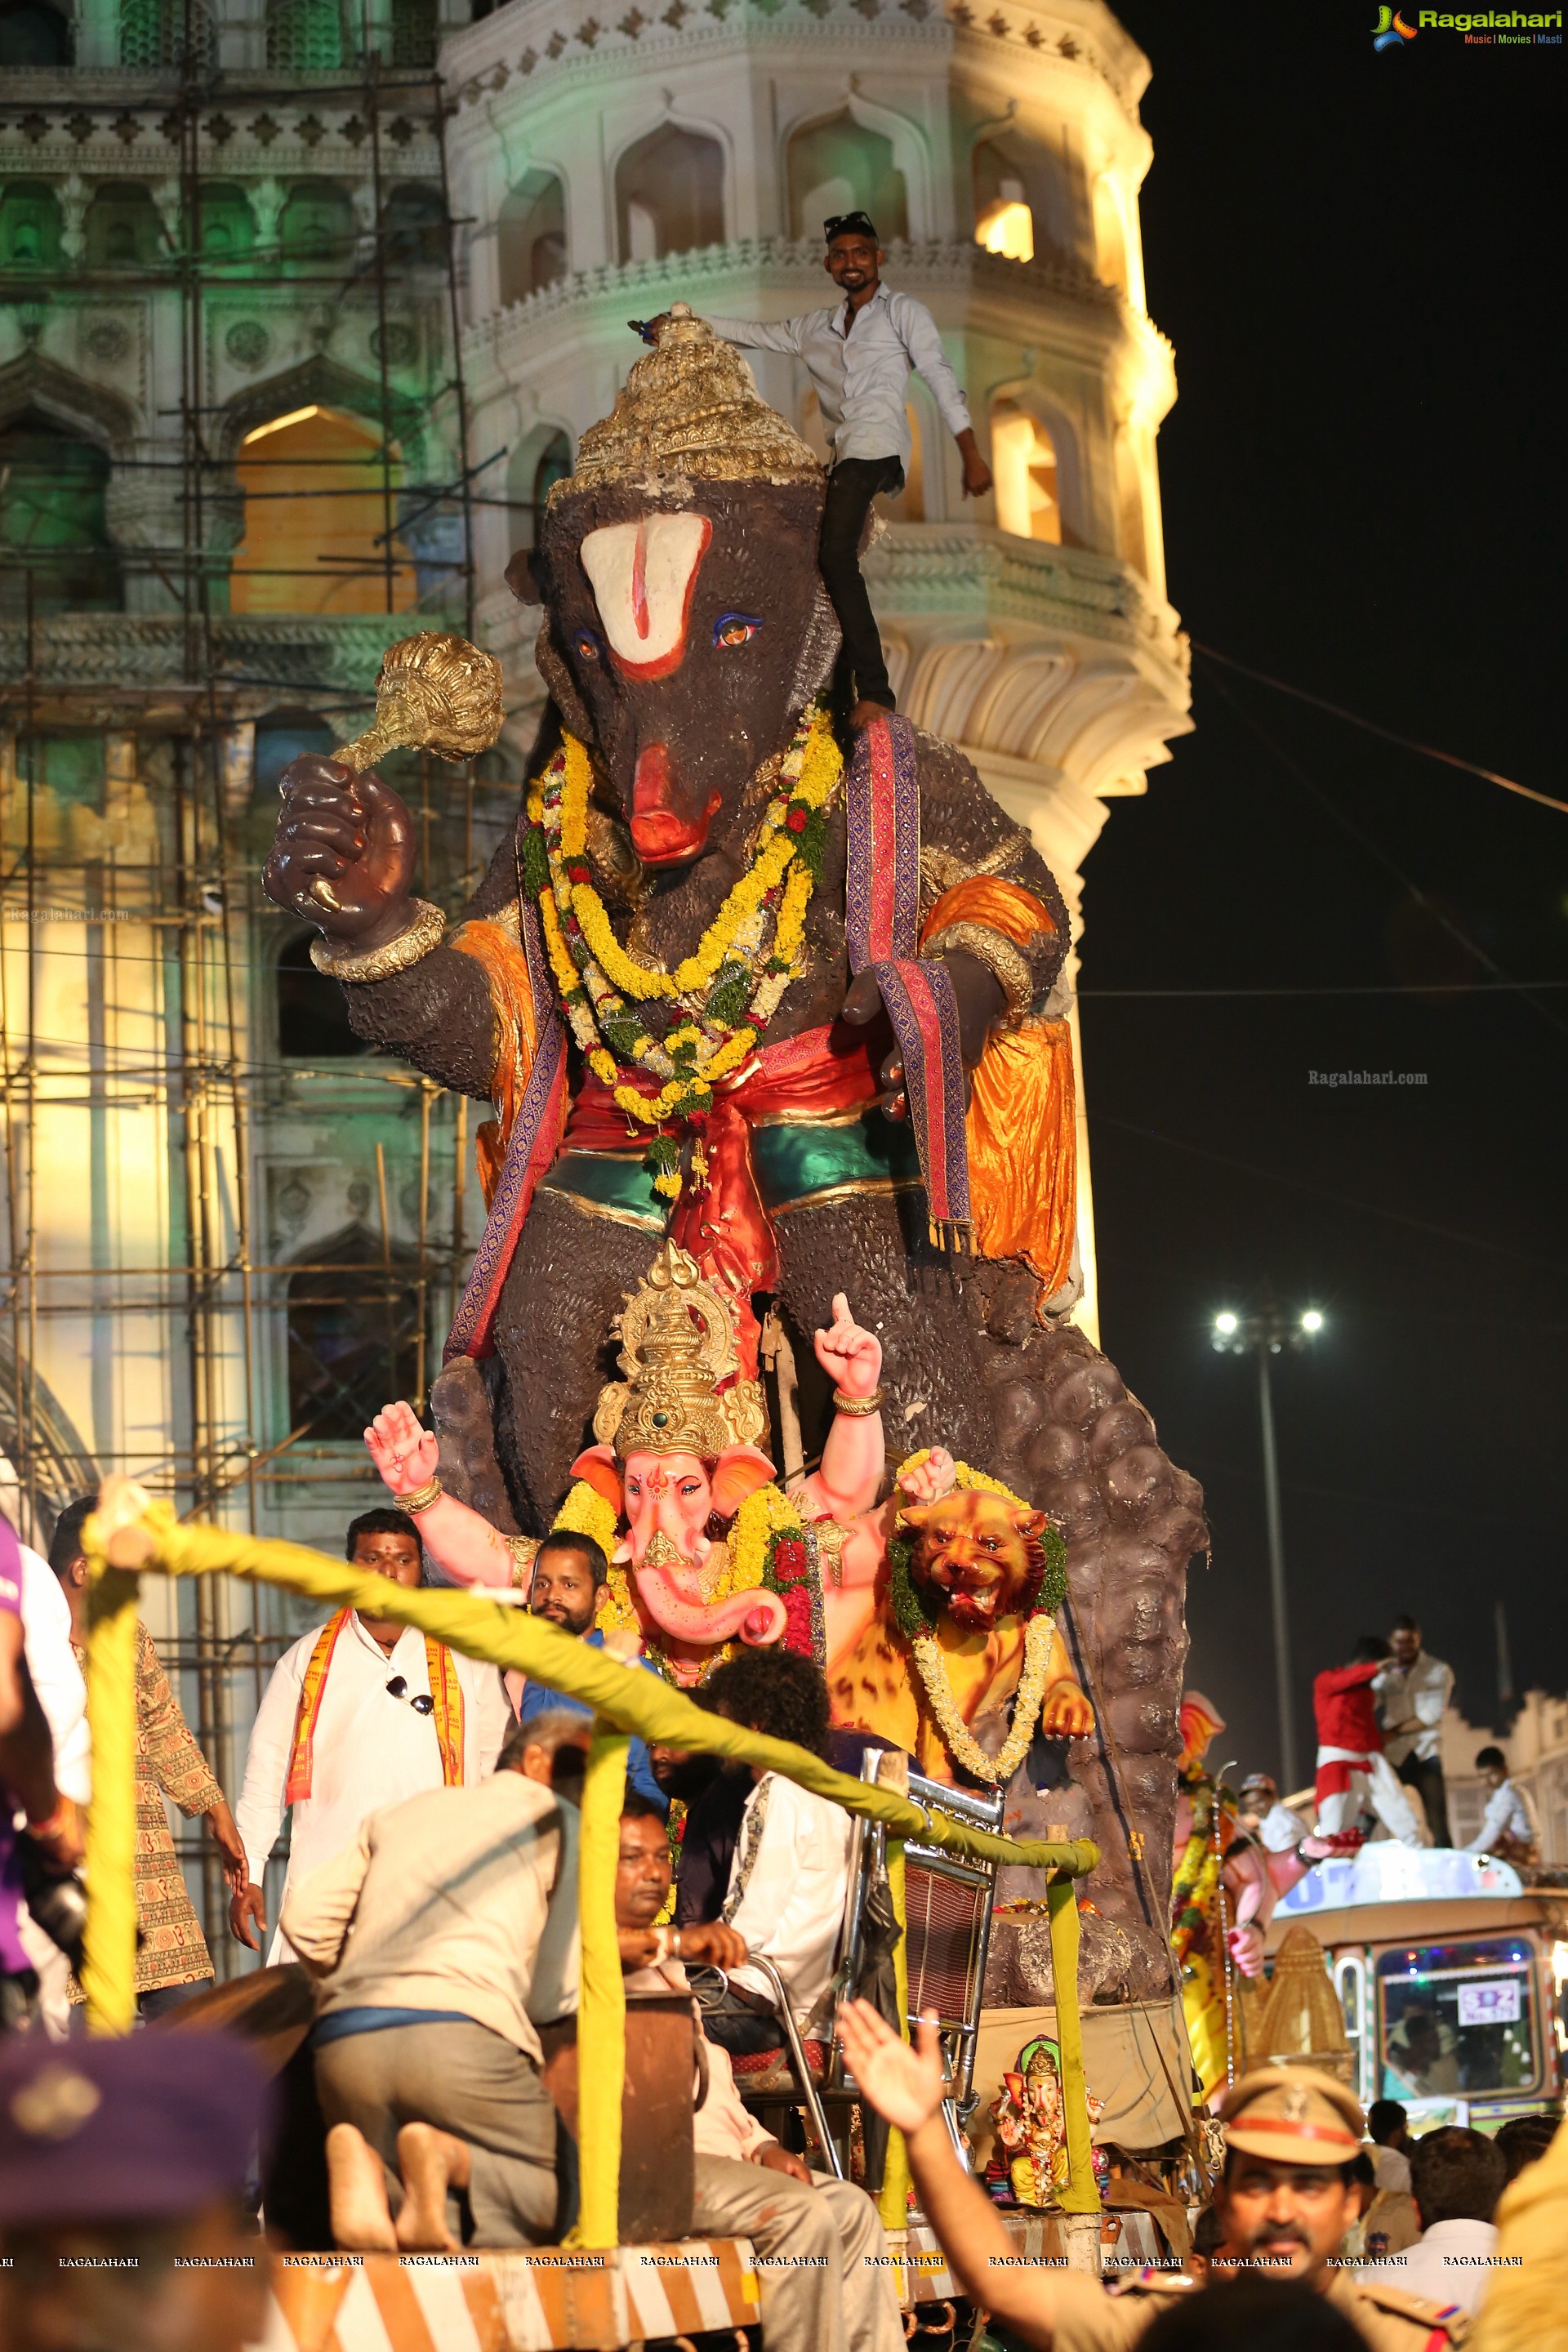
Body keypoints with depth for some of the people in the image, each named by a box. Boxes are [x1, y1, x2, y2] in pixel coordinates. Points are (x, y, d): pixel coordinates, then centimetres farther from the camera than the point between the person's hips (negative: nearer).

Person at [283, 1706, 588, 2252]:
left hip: (343, 2039, 5)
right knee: (535, 2207, 11)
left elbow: (305, 1913, 20)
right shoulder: (562, 1824, 14)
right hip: (463, 2034, -5)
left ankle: (362, 2163, -17)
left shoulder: (407, 1811, 29)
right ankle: (448, 2157, -19)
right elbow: (554, 1996, 7)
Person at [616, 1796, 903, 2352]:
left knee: (850, 2208, -3)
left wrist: (762, 2144, 10)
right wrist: (672, 1942, -32)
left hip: (718, 2151, 9)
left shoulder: (659, 1964, 30)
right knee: (801, 2213, -24)